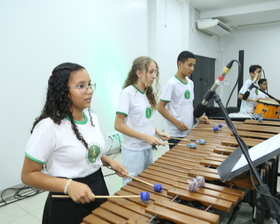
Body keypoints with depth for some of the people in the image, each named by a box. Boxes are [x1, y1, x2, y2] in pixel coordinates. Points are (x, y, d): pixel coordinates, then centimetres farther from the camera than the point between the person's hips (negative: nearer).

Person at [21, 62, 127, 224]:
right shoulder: (48, 126, -22)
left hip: (98, 190, 7)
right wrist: (68, 185, -27)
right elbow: (29, 175, -16)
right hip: (67, 205, -6)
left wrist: (109, 161, -3)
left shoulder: (93, 118, -1)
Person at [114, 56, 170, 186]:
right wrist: (146, 137, -22)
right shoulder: (128, 93, -16)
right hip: (133, 151, -7)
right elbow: (118, 125, -19)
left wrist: (157, 132, -1)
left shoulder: (149, 93, 6)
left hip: (148, 148, 7)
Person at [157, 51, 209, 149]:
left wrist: (198, 116, 5)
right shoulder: (171, 83, -14)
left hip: (189, 132, 7)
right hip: (175, 134, -7)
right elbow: (160, 107, -15)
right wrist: (177, 123, -21)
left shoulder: (190, 83, 9)